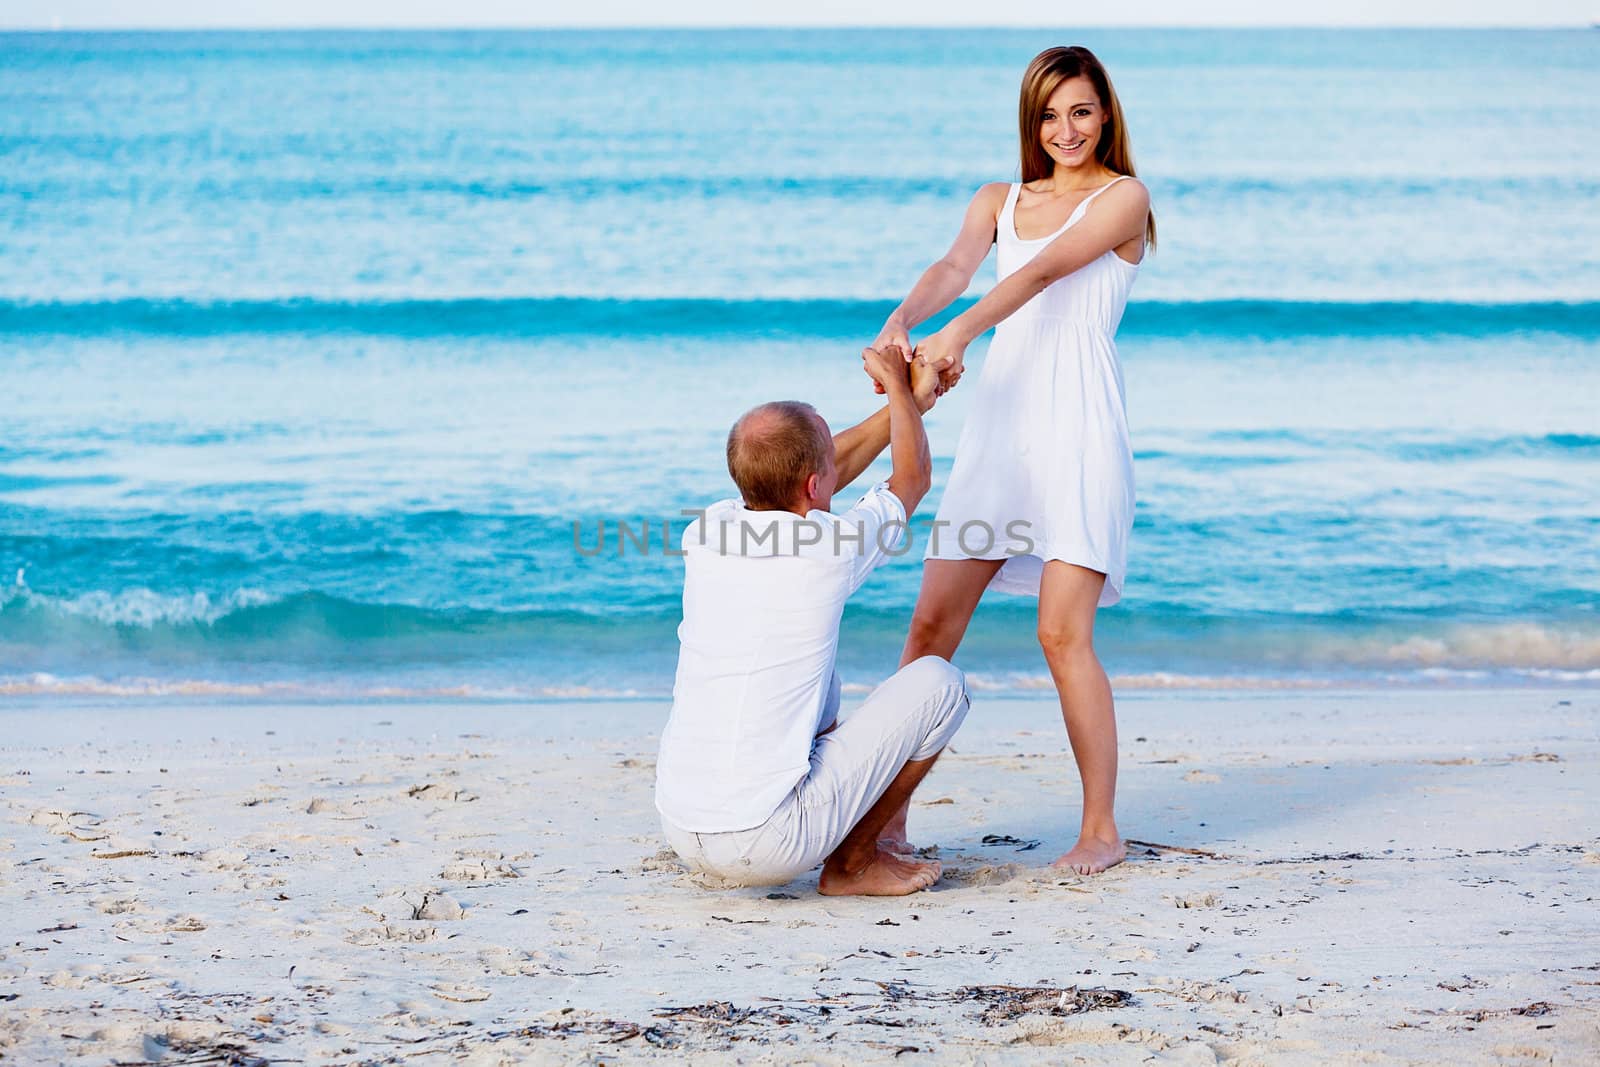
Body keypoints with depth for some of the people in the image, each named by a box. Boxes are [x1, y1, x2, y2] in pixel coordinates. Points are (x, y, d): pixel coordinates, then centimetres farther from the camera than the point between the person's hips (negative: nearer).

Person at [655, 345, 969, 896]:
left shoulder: (707, 531, 4)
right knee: (938, 682, 5)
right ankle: (851, 863, 12)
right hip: (767, 841, -7)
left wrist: (907, 402, 32)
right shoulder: (828, 550, -12)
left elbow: (828, 471, 25)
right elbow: (914, 476, 11)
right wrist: (899, 387, 27)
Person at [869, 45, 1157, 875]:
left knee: (1063, 633, -12)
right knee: (932, 622, 0)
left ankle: (1102, 829, -3)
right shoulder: (999, 201, 16)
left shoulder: (1124, 198, 1)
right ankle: (888, 815, 6)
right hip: (998, 426, 5)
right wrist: (898, 324, -25)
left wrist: (960, 332, -30)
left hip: (1080, 432, -5)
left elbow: (1044, 272, -15)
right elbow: (954, 268, -3)